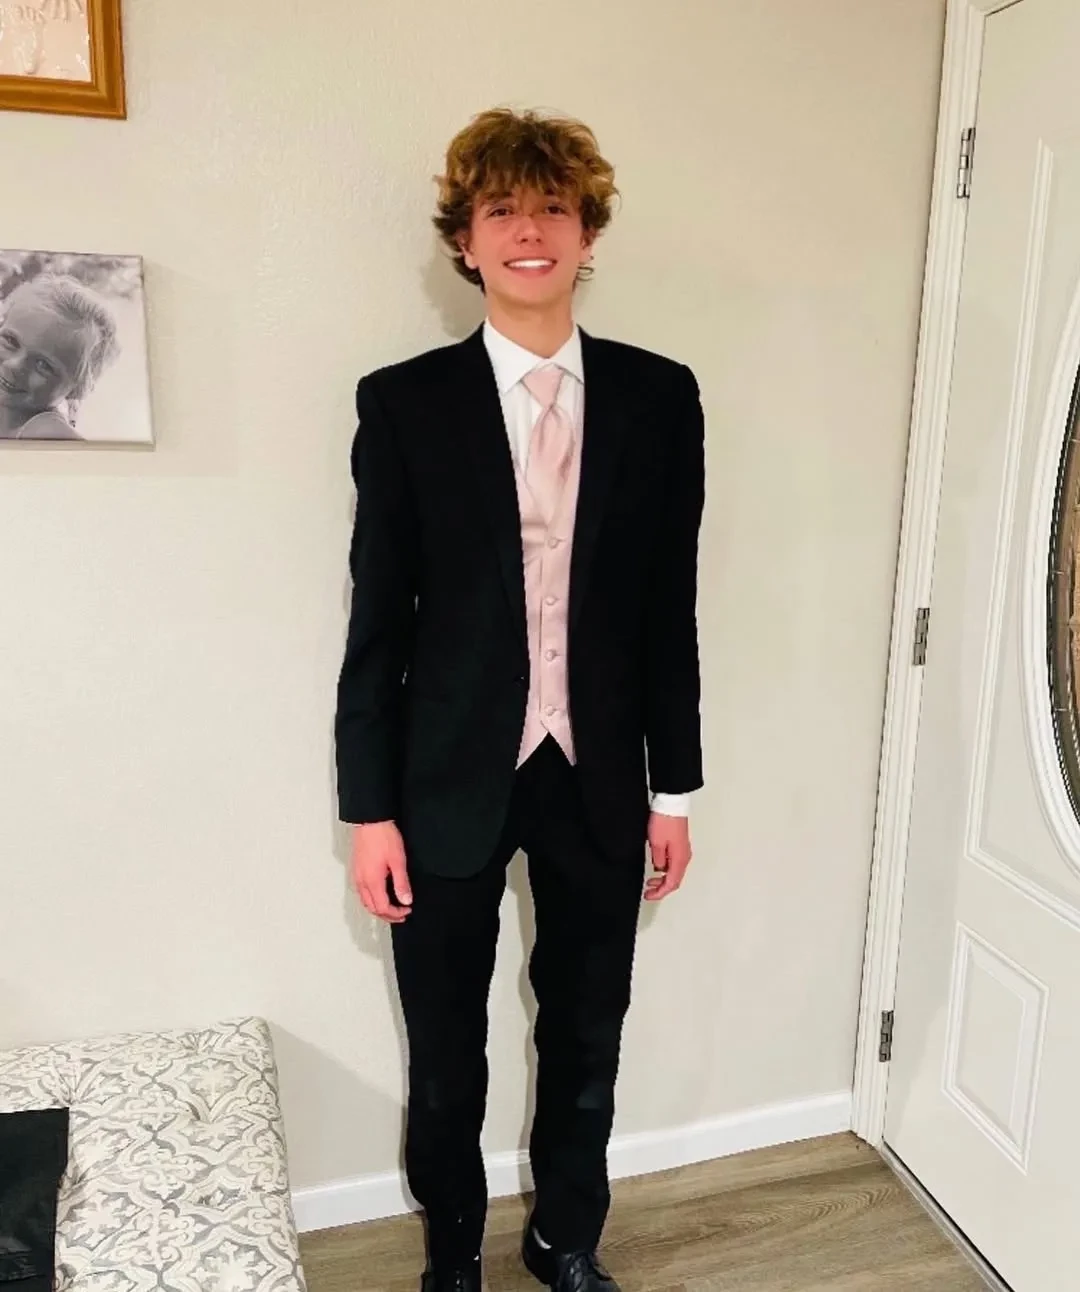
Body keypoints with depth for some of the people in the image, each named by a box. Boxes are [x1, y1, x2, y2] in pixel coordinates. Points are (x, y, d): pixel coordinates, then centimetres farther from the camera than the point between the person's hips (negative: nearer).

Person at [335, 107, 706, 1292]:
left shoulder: (660, 396, 0)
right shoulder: (404, 402, -4)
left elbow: (670, 608, 3)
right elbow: (377, 619, -4)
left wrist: (673, 786, 4)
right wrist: (368, 807, -5)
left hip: (598, 775, 2)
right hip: (452, 777, -1)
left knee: (587, 1038, 18)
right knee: (445, 1053, 15)